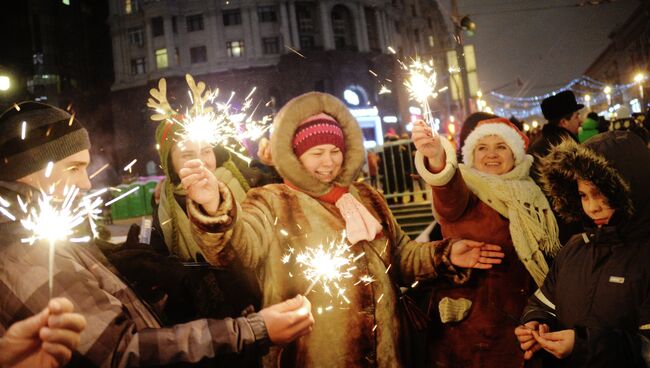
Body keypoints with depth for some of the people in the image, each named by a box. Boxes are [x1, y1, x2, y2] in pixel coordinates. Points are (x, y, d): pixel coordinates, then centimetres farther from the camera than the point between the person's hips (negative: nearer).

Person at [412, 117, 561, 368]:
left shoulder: (529, 194, 7)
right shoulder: (463, 188, -7)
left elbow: (545, 255, 12)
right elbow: (450, 197, -32)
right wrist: (437, 159, -53)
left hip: (520, 320, 4)